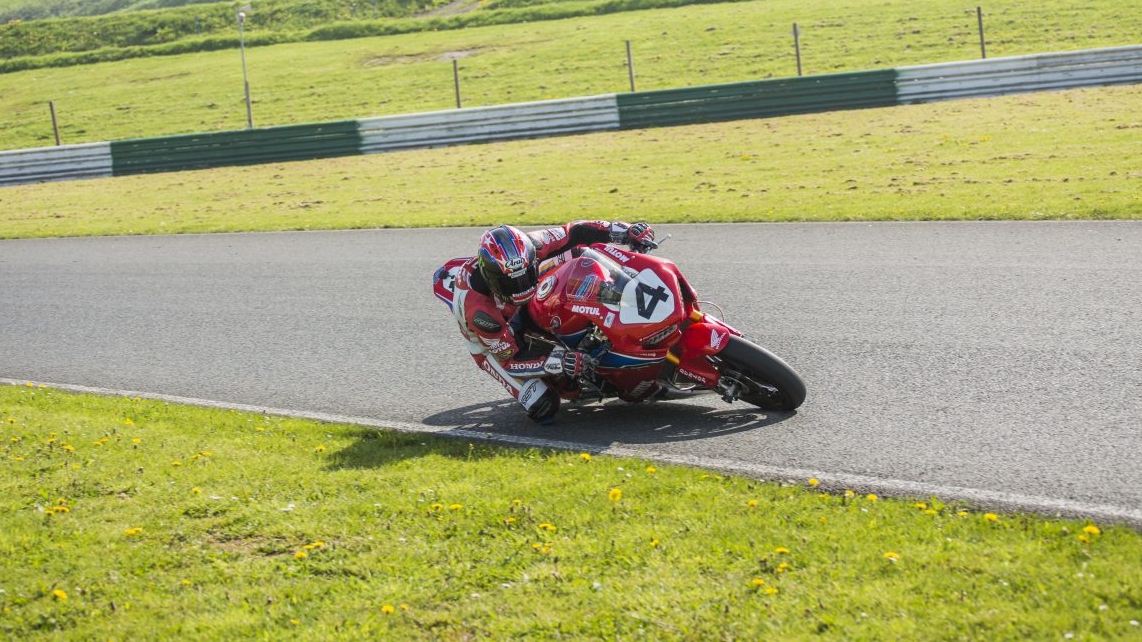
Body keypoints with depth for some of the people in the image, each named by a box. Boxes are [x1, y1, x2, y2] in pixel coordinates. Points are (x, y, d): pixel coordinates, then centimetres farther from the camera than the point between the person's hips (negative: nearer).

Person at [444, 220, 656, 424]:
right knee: (544, 405, -21)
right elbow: (510, 359, -32)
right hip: (493, 344, -5)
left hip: (527, 308, 5)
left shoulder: (527, 247, -31)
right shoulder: (477, 309, -41)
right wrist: (558, 361, -44)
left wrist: (627, 232, -26)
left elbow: (574, 232, -19)